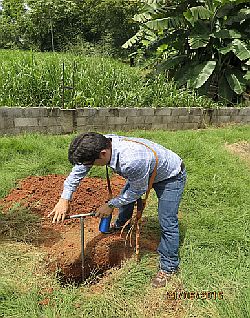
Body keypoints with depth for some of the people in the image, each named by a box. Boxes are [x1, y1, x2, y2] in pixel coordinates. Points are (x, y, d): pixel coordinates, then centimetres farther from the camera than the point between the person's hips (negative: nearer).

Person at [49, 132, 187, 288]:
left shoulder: (132, 161, -47)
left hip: (171, 176, -8)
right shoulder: (102, 144, -24)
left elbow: (138, 190, -26)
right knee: (125, 197, 23)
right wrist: (64, 199, -12)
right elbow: (79, 169, -8)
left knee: (167, 222, -11)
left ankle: (169, 267, 10)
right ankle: (120, 225, 54)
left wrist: (111, 205, -18)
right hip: (145, 171, 8)